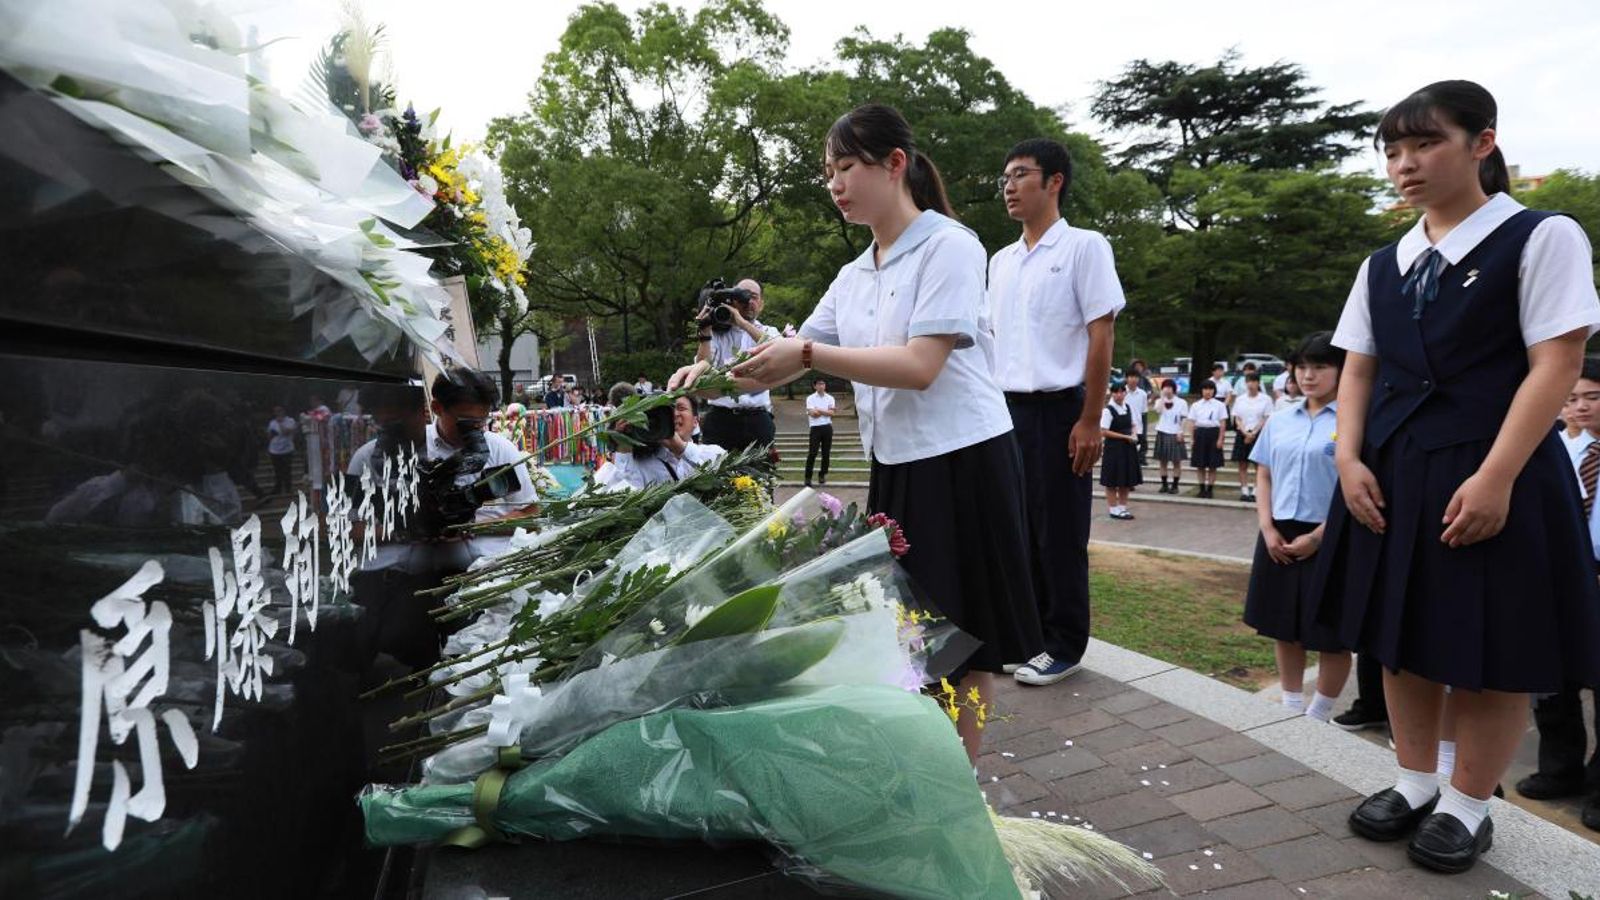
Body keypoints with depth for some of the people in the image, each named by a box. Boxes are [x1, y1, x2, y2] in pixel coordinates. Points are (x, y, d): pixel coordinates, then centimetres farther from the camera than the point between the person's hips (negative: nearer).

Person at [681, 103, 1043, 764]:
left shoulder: (949, 246, -11)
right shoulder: (853, 277, 12)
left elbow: (921, 366, -22)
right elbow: (792, 363, 10)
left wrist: (807, 353, -23)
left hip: (963, 463, -7)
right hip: (896, 467, 8)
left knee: (963, 642, 5)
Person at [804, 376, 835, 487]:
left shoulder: (830, 398, 7)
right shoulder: (810, 398, 0)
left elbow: (831, 413, -4)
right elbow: (812, 414, -11)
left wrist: (818, 410, -9)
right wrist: (825, 412, -6)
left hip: (827, 427, 3)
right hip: (815, 428, -3)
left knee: (826, 453, 6)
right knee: (812, 453, -6)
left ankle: (823, 475, 17)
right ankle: (808, 477, -4)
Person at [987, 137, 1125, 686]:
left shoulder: (1084, 246, -4)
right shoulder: (1000, 261, 15)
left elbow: (1102, 336, -8)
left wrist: (1089, 421, -14)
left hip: (1058, 410, -6)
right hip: (1007, 410, 6)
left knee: (1060, 534, 1)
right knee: (1018, 529, 11)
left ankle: (1064, 647, 14)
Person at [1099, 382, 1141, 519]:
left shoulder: (1129, 407, 7)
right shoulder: (1108, 410, -14)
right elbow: (1104, 431, -17)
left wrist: (1133, 435, -5)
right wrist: (1125, 437, -17)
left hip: (1128, 447, 7)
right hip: (1114, 447, -7)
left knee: (1126, 479, 12)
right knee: (1112, 481, 1)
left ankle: (1122, 508, 22)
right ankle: (1113, 509, 10)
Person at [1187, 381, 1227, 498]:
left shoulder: (1219, 405, 3)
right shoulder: (1195, 405, 8)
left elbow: (1222, 423, 0)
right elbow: (1192, 423, 7)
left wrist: (1220, 439, -7)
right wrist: (1193, 438, -1)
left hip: (1213, 433, -2)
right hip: (1200, 433, 2)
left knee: (1213, 465, 2)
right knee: (1200, 464, 5)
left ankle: (1210, 489, 9)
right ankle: (1202, 488, 13)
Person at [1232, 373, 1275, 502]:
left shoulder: (1266, 399, -1)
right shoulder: (1239, 399, 9)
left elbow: (1266, 419, -4)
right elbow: (1237, 419, 5)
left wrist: (1253, 433, -13)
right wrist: (1245, 433, -10)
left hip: (1258, 434, -3)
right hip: (1242, 434, 3)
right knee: (1242, 464, 2)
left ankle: (1256, 492, 1)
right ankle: (1244, 490, 7)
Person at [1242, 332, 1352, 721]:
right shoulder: (1280, 421, 9)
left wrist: (1317, 537, -14)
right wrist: (1268, 528, -2)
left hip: (1328, 539, -5)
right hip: (1279, 537, 5)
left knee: (1331, 635, 4)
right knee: (1286, 628, 15)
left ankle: (1318, 715, 19)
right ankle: (1291, 707, 29)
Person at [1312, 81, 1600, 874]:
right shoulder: (1382, 266, 11)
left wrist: (1495, 477, -19)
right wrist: (1349, 458, -4)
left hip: (1493, 477, -5)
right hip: (1393, 474, 6)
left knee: (1492, 651, 4)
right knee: (1402, 639, 13)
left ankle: (1467, 807, 21)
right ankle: (1415, 783, 30)